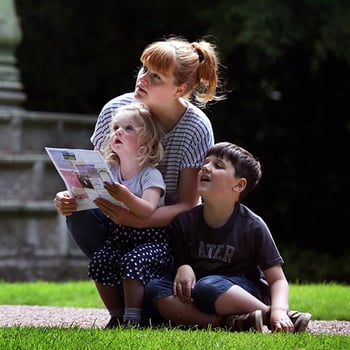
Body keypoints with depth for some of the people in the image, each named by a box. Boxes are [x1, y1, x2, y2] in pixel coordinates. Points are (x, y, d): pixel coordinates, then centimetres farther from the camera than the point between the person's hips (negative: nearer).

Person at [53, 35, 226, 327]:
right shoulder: (116, 109, -10)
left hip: (168, 225, -3)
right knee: (79, 213, -29)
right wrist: (72, 195, -25)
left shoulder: (196, 128, -18)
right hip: (119, 214, 4)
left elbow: (187, 204, -18)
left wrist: (137, 220, -37)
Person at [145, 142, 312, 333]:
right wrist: (183, 268, -16)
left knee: (207, 286, -36)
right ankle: (226, 323, -36)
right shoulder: (185, 222, 2)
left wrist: (278, 311, -29)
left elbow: (277, 280, -8)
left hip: (247, 292, -5)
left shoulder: (252, 226, -7)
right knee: (154, 289, -23)